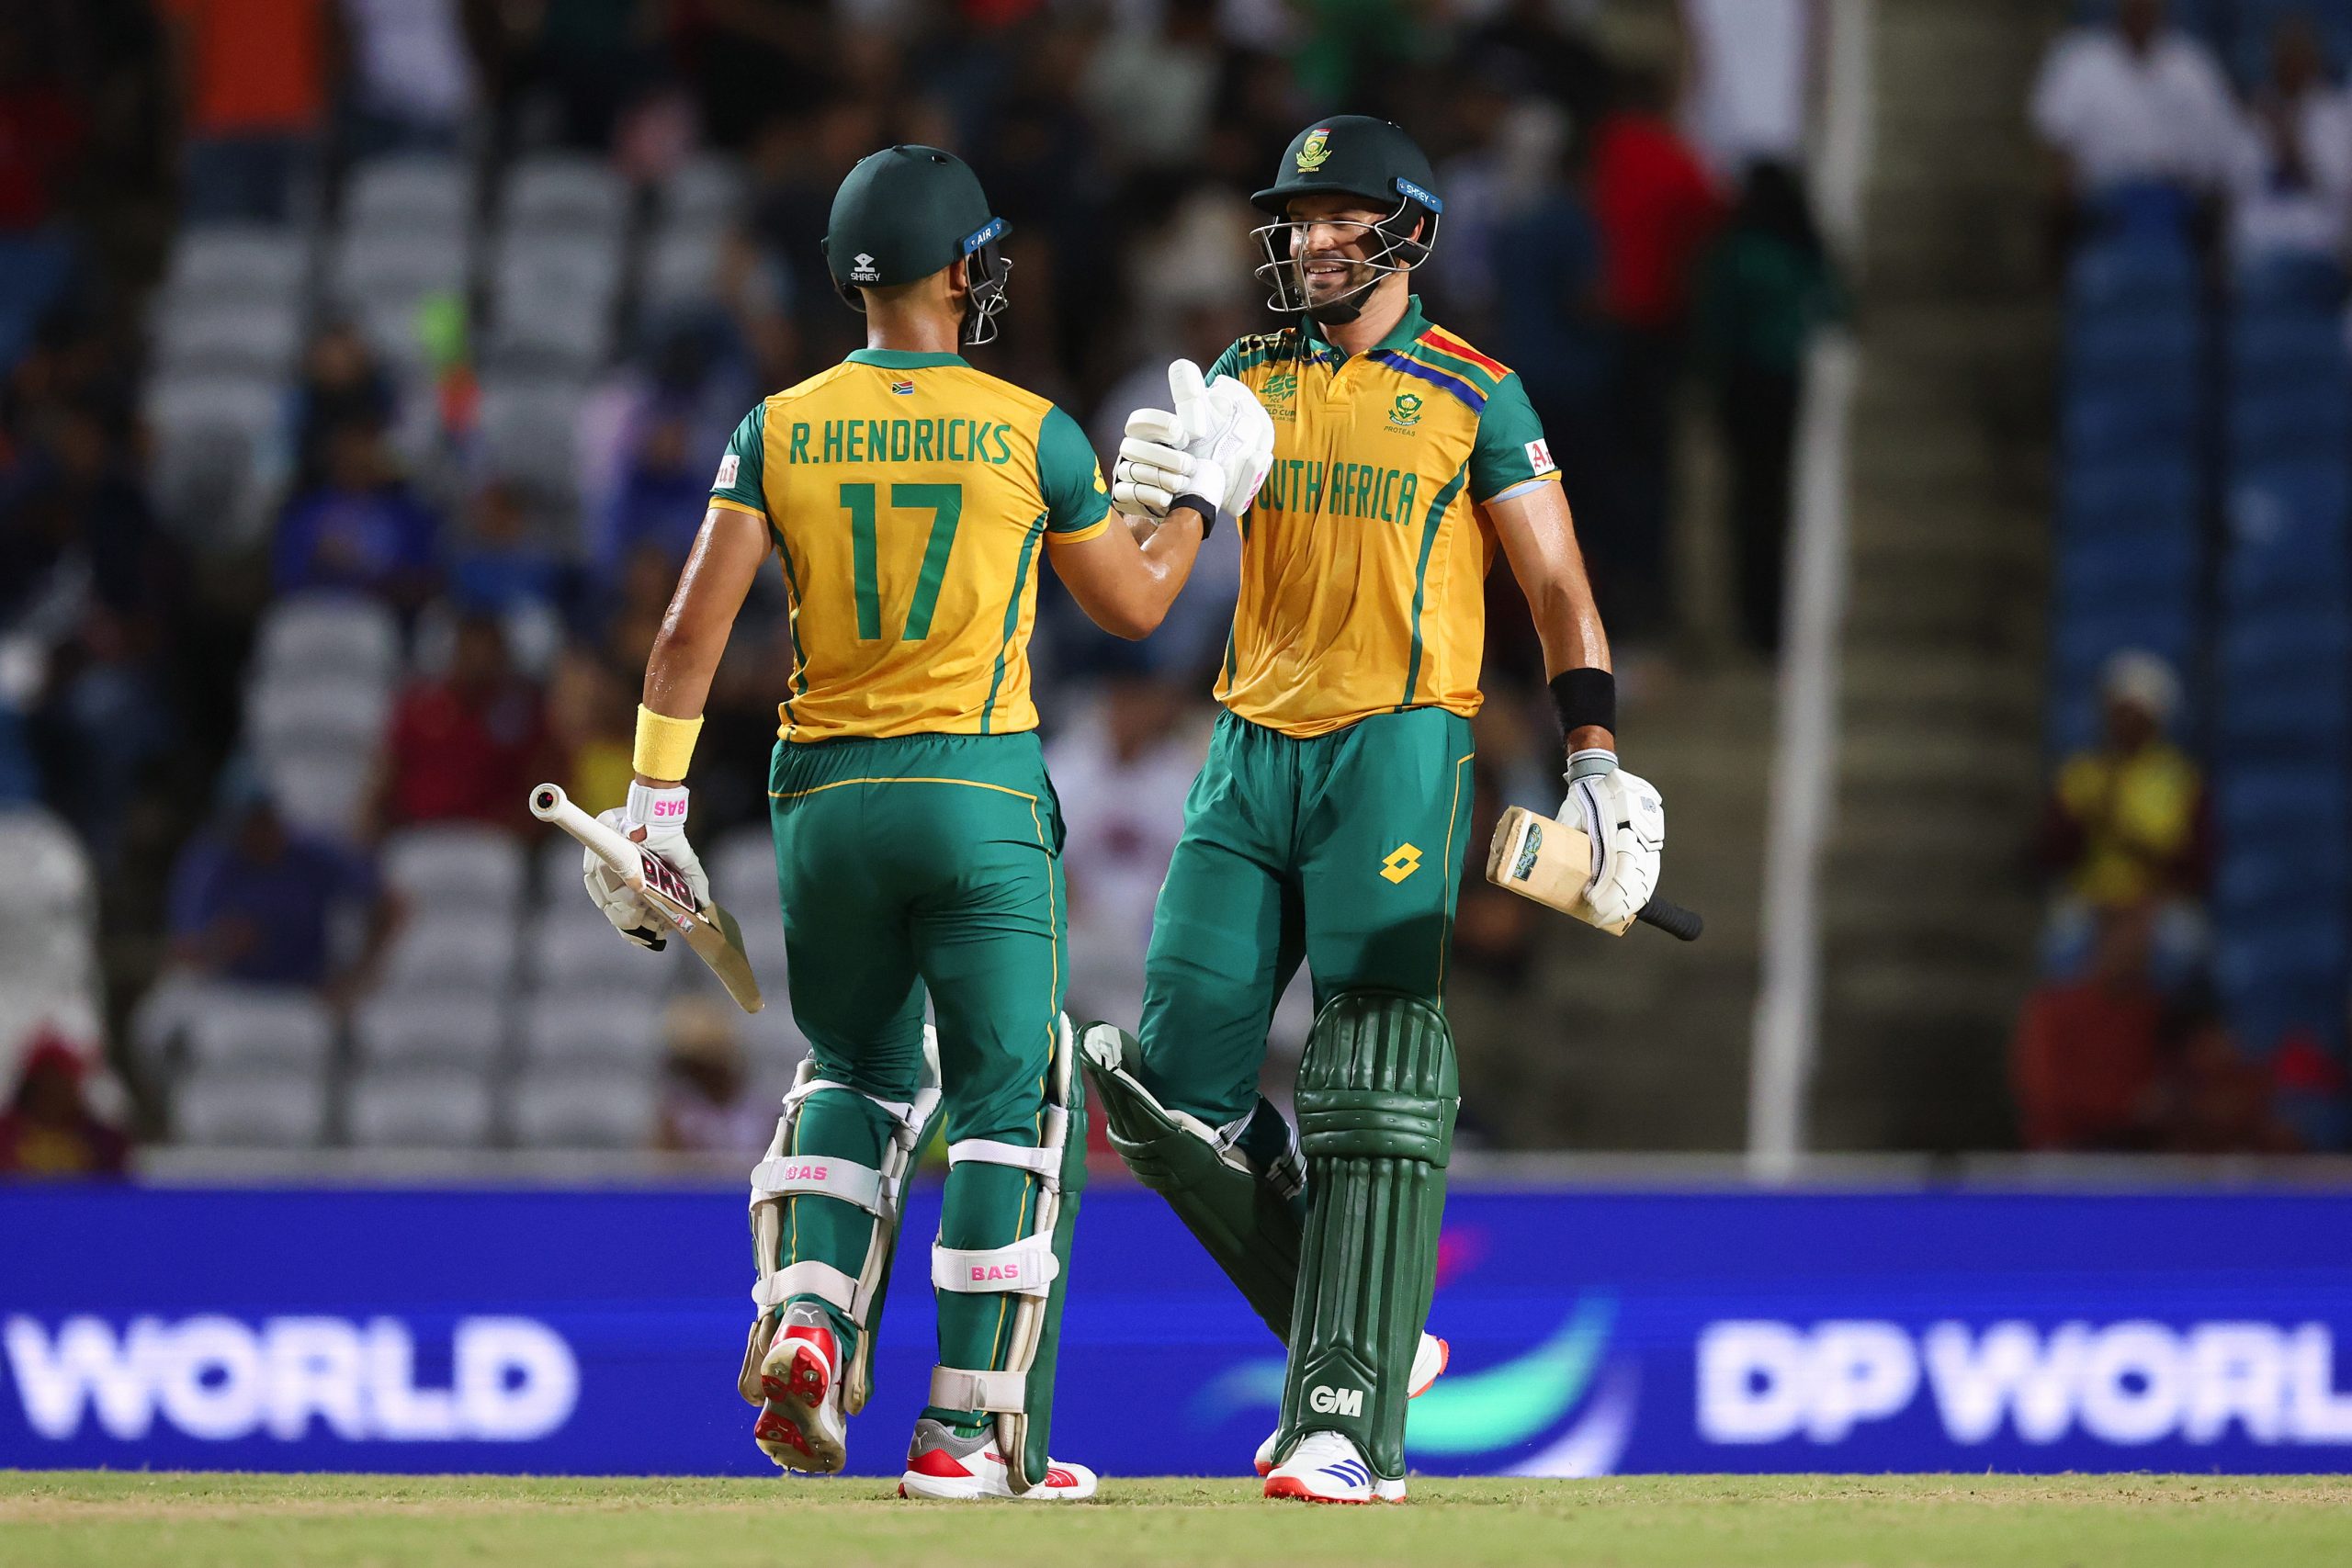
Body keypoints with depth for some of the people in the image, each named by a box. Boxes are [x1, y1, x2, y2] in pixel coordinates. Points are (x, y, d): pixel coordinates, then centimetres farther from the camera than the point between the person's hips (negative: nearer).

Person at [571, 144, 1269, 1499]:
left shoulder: (781, 430, 2)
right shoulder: (1031, 432, -3)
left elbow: (695, 627, -3)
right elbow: (1134, 605, 9)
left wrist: (657, 802, 1)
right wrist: (1206, 494, 25)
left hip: (824, 800, 3)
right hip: (981, 791, -3)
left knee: (860, 1073, 22)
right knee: (1013, 1104, 5)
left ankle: (807, 1325, -1)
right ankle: (971, 1429, 1)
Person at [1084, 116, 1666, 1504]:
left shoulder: (1473, 394, 3)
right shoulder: (1248, 380, 13)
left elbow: (1556, 582, 2)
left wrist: (1598, 756, -10)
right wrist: (1143, 490, -21)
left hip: (1398, 749, -5)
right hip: (1254, 750, 5)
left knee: (1373, 1092, -11)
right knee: (1175, 1075, -1)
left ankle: (1353, 1424, -14)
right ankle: (1363, 1334, 14)